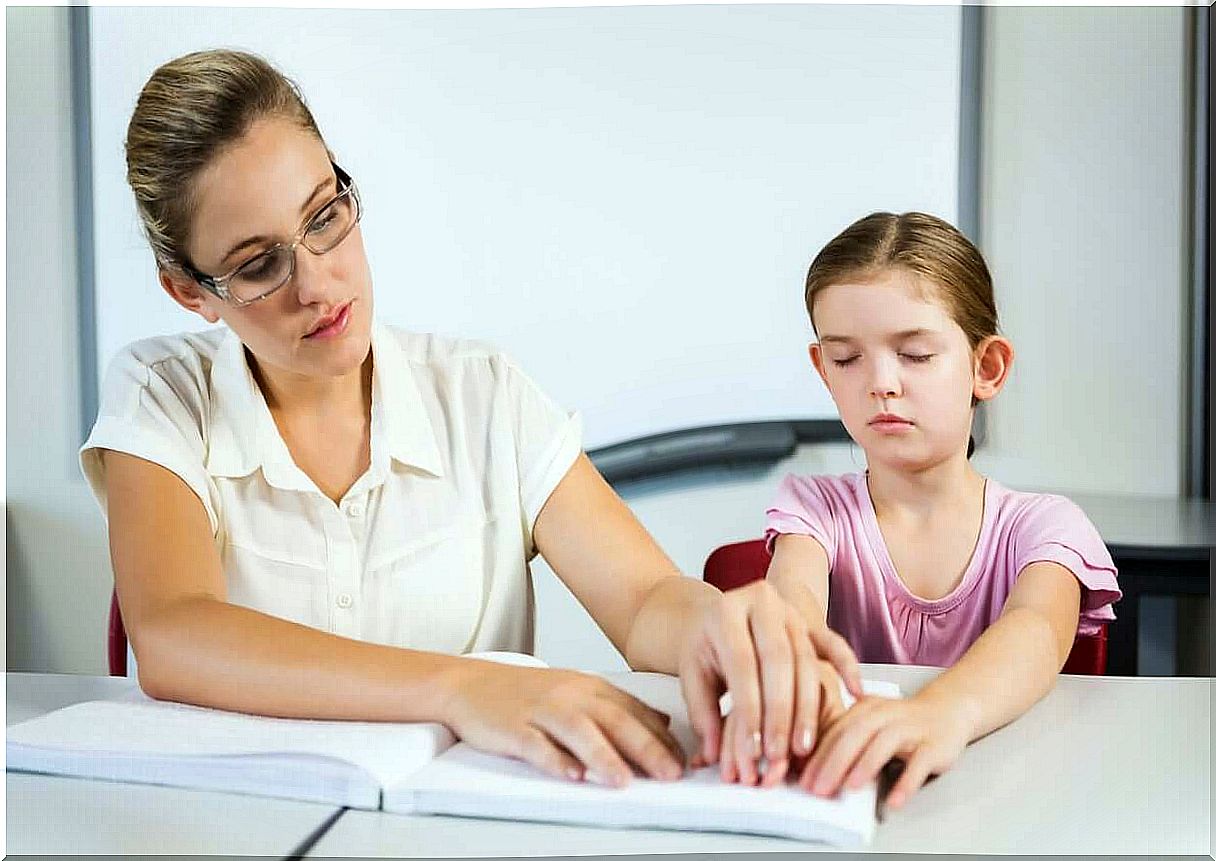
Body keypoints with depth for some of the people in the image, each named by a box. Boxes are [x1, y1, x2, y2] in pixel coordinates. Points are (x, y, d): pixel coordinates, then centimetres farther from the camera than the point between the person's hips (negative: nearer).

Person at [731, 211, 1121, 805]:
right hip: (838, 795, 0)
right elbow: (793, 598, -18)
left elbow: (1037, 629, -23)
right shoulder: (814, 507, 4)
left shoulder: (1040, 526, -1)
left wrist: (941, 712, -45)